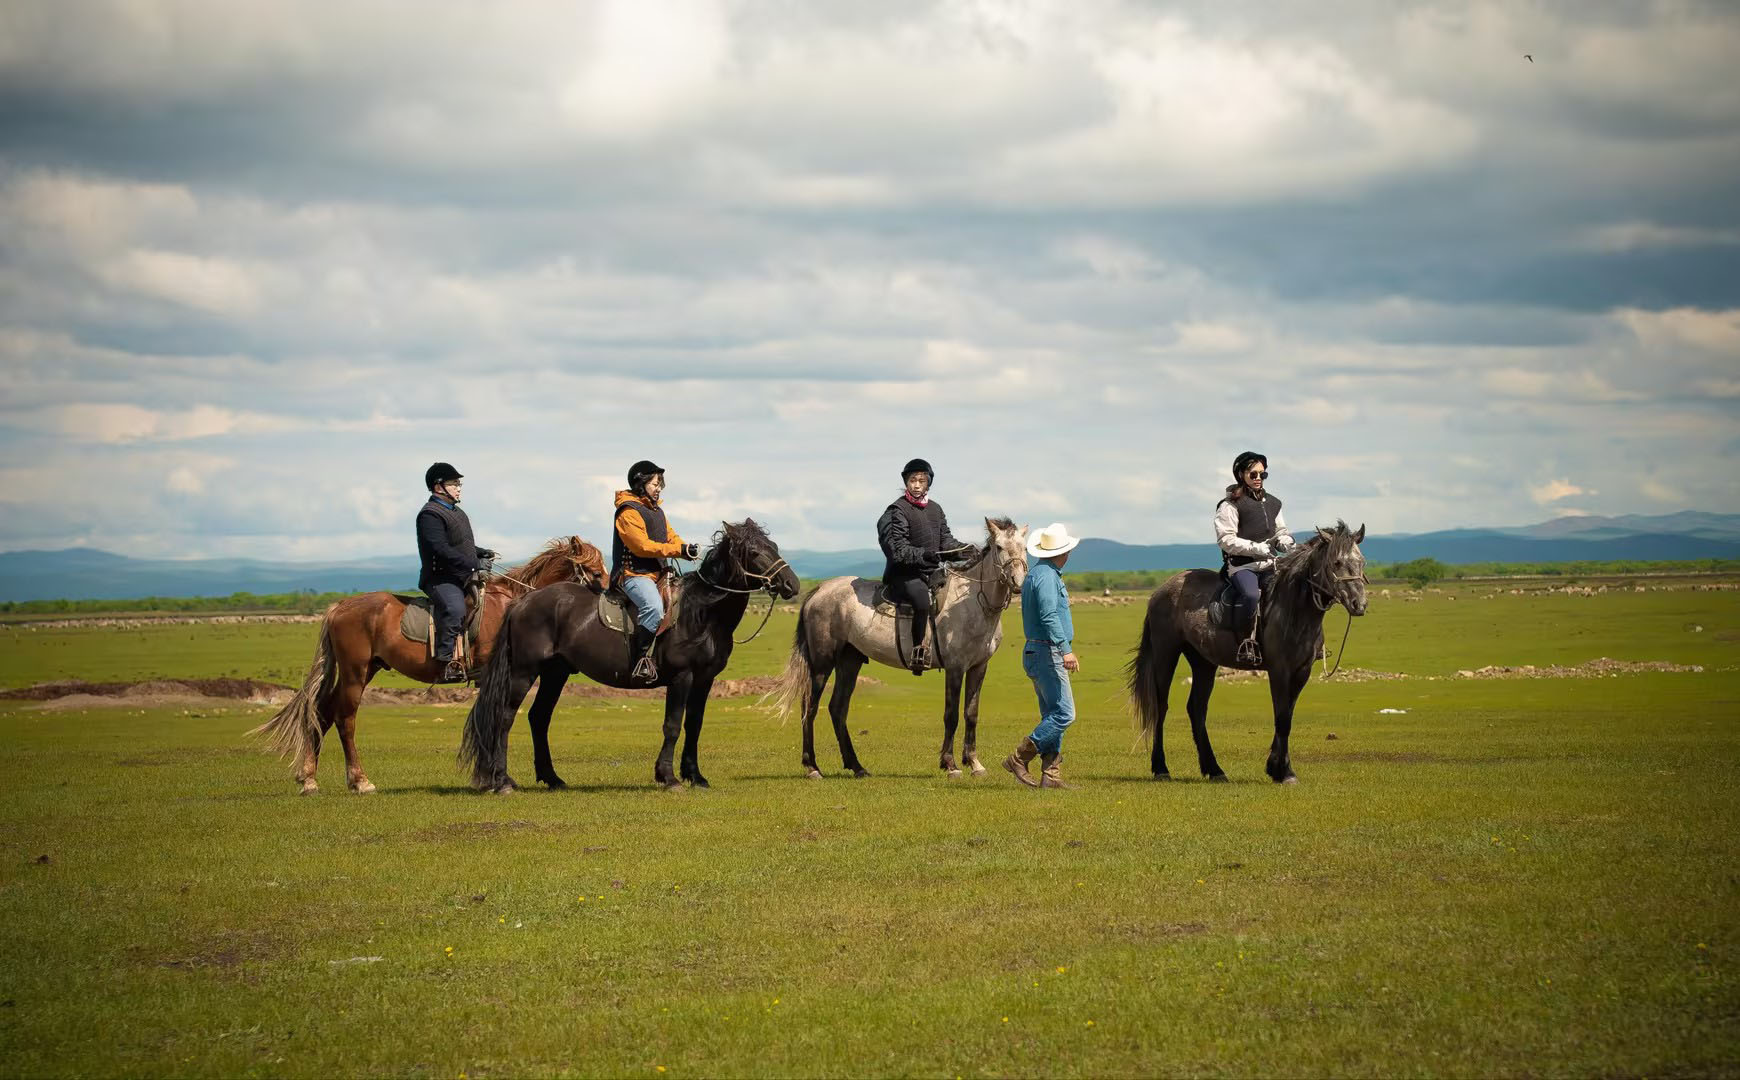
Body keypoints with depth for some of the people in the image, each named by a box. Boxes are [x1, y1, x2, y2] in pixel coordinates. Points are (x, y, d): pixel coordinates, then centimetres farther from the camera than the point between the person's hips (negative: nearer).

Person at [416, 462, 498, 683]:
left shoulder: (457, 513, 20)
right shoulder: (430, 514, -13)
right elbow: (442, 551, -23)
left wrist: (483, 553, 13)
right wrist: (475, 564, -23)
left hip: (464, 577, 11)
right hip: (441, 579, -11)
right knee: (454, 608, -36)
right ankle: (445, 662, -40)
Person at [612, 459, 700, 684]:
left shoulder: (657, 511, 22)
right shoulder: (629, 512, -10)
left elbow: (671, 538, 21)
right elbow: (642, 546, -18)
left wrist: (686, 548, -3)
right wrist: (678, 550, -19)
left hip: (659, 573, 10)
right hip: (634, 574, -10)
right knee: (654, 607, -35)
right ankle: (641, 658, -30)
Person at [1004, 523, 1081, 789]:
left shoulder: (1036, 573, 17)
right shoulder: (1047, 577, -16)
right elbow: (1049, 617, -27)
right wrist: (1066, 649, -33)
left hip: (1036, 651, 11)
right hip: (1048, 654, -11)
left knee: (1052, 716, 10)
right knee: (1063, 714, -11)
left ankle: (1051, 775, 7)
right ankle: (1019, 758, -10)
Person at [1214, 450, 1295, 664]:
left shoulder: (1272, 503, 17)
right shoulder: (1231, 505, -4)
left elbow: (1281, 532, 25)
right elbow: (1226, 539, -11)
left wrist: (1286, 543, 0)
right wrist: (1258, 548, -18)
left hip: (1269, 565, 7)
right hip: (1242, 566, -7)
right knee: (1250, 595, -36)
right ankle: (1246, 644, -27)